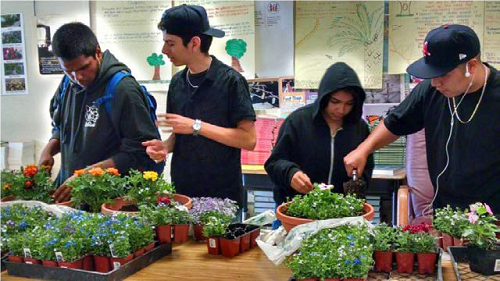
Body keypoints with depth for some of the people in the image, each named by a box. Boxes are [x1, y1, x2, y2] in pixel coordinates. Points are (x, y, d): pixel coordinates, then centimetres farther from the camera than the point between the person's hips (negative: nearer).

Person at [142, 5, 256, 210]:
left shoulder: (230, 80, -12)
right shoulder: (177, 82, 6)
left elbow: (249, 140, -15)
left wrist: (197, 126, -19)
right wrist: (165, 146, -5)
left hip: (222, 195, -5)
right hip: (181, 191, 5)